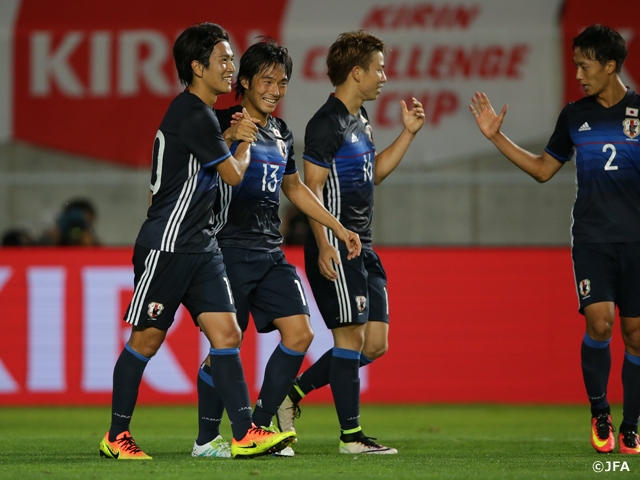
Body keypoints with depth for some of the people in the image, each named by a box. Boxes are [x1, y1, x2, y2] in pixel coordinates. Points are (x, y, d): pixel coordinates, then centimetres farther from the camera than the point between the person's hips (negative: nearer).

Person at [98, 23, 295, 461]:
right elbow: (234, 174, -9)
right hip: (166, 244, -9)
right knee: (146, 339, 0)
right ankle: (116, 436, 11)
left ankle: (245, 434, -7)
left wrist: (237, 138, 11)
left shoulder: (197, 113, 14)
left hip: (200, 245, 9)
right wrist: (246, 142, 10)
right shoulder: (194, 116, -16)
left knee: (226, 333, -2)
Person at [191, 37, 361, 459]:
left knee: (300, 333, -3)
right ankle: (206, 439, 7)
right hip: (231, 247, -7)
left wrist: (339, 228, 27)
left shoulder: (281, 134, 17)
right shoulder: (225, 123, -6)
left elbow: (295, 188, 29)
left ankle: (259, 428, 7)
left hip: (271, 251, 7)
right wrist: (229, 138, -30)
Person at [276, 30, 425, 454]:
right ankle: (351, 435, -1)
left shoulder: (360, 120, 17)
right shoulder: (327, 124, -12)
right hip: (336, 247, -10)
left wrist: (408, 133, 20)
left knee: (375, 344, 7)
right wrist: (324, 246, -23)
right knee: (351, 337, -7)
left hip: (362, 247, 10)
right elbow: (312, 187, -16)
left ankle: (292, 393, 16)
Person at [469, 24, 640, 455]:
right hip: (591, 237, 1)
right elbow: (543, 168, 19)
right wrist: (497, 137, 14)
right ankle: (599, 413, 3)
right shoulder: (575, 115, 9)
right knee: (599, 322, -16)